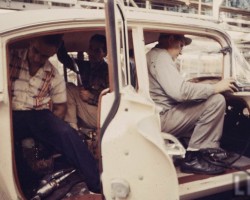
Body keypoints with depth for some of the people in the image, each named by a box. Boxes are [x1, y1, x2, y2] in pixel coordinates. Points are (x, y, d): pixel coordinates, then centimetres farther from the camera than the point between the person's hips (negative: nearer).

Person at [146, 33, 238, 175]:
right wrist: (215, 87, -15)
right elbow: (179, 91, -25)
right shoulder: (160, 56, -12)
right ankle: (192, 158, -11)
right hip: (162, 118, -11)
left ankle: (210, 148, 4)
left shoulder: (153, 56, 22)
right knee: (216, 101, -17)